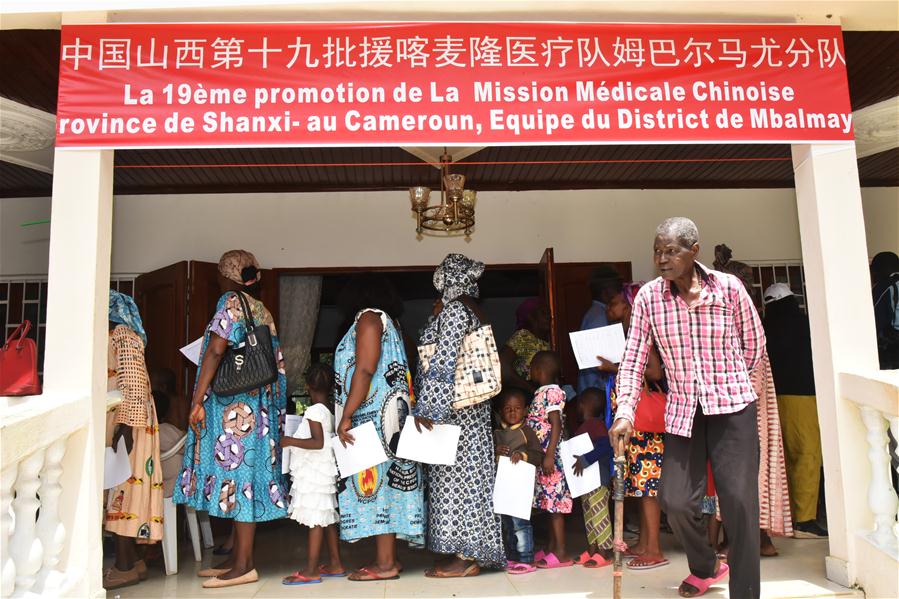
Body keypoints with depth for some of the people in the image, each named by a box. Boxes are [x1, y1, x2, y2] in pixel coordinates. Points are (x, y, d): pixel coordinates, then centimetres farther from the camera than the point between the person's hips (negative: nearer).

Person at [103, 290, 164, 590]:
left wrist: (126, 425, -23)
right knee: (121, 488, 10)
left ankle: (125, 567, 0)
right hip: (115, 422, 9)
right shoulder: (114, 336, 17)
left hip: (126, 422, -9)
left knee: (123, 486, -6)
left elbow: (133, 384, -18)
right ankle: (129, 560, 18)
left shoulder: (123, 335, -10)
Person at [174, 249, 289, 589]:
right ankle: (237, 557, 19)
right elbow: (277, 364, 15)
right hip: (259, 405, 8)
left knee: (238, 471, -6)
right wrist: (273, 408, 20)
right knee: (247, 473, 10)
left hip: (233, 406, -8)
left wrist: (198, 400, -17)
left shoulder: (232, 303, -7)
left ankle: (243, 566, -2)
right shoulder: (263, 311, 16)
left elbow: (215, 352, -16)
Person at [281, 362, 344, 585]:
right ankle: (335, 564, 20)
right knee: (327, 519, 13)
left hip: (313, 473, -9)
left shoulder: (314, 411, -15)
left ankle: (311, 571, -3)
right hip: (324, 472, 9)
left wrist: (290, 441, -21)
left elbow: (318, 442, -23)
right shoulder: (329, 410, 10)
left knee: (315, 520, -7)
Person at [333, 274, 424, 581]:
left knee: (375, 479, -8)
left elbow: (365, 370, -16)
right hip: (385, 416, 9)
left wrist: (346, 415, -19)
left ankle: (385, 563, -6)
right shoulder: (388, 322, 21)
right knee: (385, 478, 8)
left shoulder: (368, 317, -5)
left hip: (373, 415, -9)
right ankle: (387, 557, 12)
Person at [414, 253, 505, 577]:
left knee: (453, 475, -4)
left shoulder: (454, 311, -13)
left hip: (452, 406, -9)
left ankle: (464, 557, 2)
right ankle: (469, 552, 18)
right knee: (466, 474, 11)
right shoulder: (470, 310, 15)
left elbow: (443, 362, -20)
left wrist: (426, 407, -20)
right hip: (467, 405, 9)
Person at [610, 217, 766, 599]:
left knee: (739, 500, -6)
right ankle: (705, 567, 32)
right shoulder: (647, 298, -6)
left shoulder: (729, 288, -9)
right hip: (682, 412, 2)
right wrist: (625, 412, -15)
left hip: (733, 407, -2)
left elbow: (754, 344, 6)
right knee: (675, 501, 0)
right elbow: (633, 360, -5)